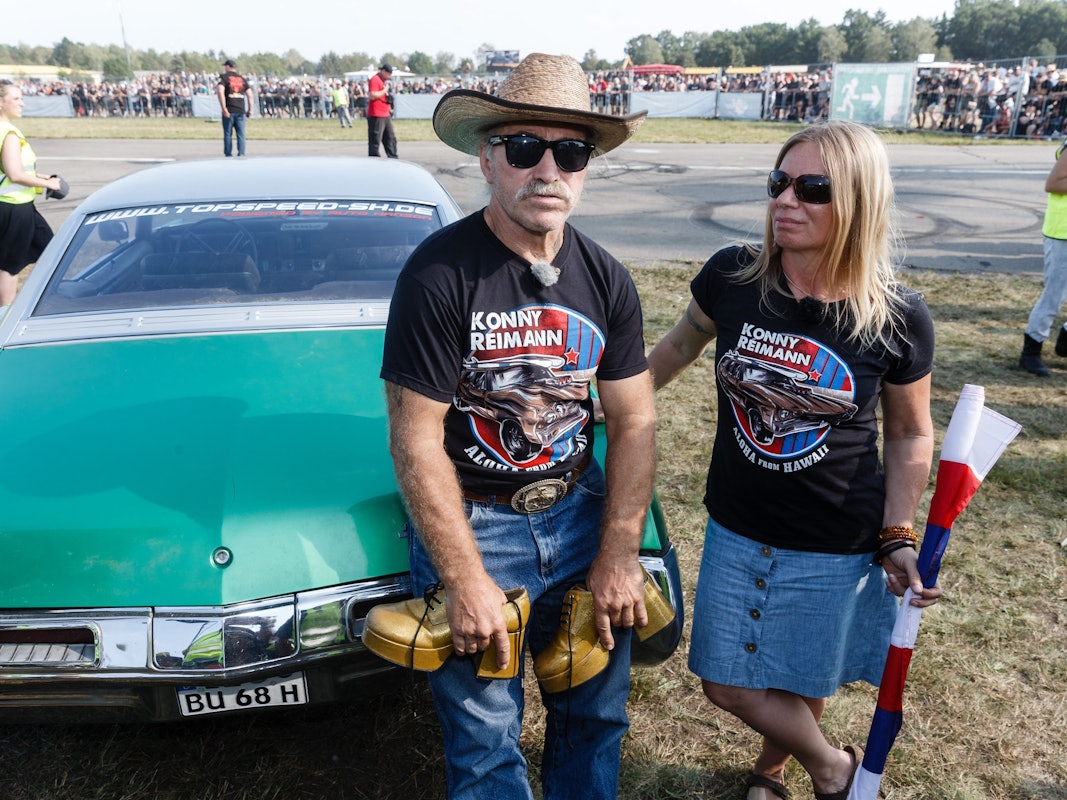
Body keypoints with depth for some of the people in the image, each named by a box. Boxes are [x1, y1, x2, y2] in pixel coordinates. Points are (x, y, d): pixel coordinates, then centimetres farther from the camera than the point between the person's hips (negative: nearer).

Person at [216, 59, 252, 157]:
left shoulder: (224, 77, 0)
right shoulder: (242, 78, 13)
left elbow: (220, 91, -15)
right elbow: (249, 94, 8)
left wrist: (224, 108, -16)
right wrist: (250, 109, 12)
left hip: (229, 111, -3)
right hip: (241, 110, 3)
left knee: (228, 134, 4)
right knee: (241, 134, 4)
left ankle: (228, 154, 6)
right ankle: (241, 154, -2)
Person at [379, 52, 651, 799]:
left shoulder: (605, 279, -2)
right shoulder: (439, 273, -17)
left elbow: (635, 422, 1)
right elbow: (417, 441, -17)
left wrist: (619, 556, -5)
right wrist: (465, 581, -16)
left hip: (580, 509, 5)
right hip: (469, 520, -4)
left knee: (596, 709, 18)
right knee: (486, 739, 8)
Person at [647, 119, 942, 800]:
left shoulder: (898, 319, -15)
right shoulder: (731, 276, -13)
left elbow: (911, 435, -2)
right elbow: (682, 344, 8)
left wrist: (899, 540, -7)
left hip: (838, 546, -2)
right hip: (737, 530, 3)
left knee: (806, 685, 15)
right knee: (728, 685, 13)